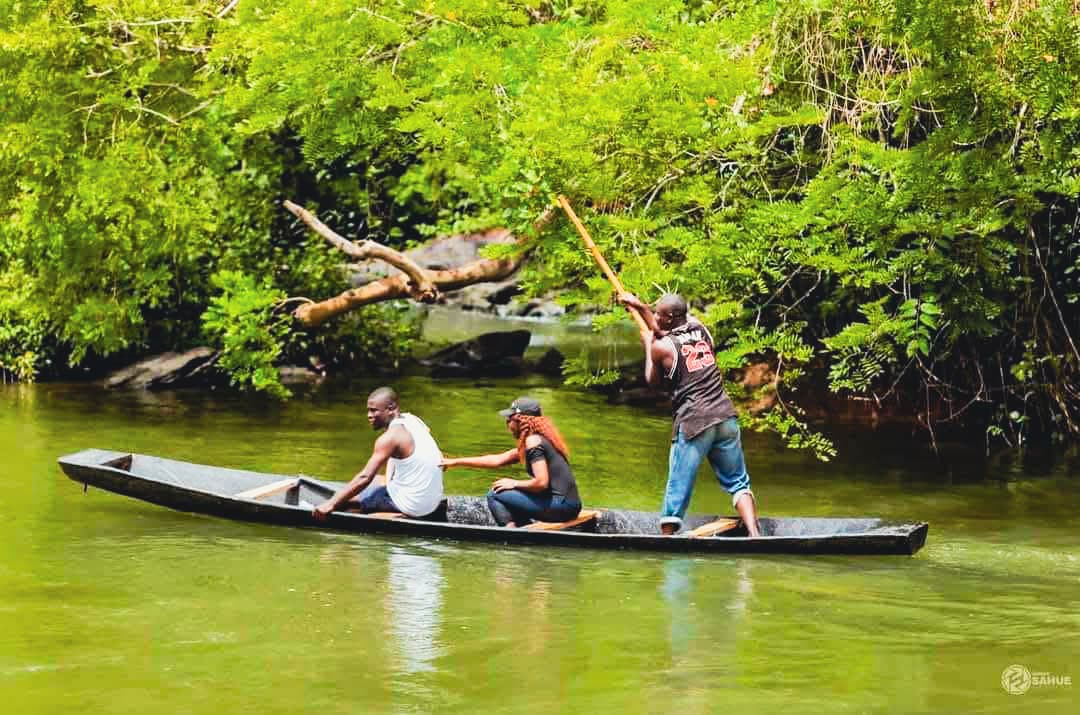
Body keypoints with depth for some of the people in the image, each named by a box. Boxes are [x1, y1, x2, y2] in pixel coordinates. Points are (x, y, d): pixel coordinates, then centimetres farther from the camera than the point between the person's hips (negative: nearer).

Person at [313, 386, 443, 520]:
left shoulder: (390, 437, -19)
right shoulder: (412, 420, 6)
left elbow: (365, 478, -23)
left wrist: (331, 504, -22)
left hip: (414, 507, -9)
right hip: (434, 500, 9)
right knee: (375, 482, 27)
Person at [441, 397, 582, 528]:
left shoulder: (533, 441, -11)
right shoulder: (539, 438, 18)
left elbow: (541, 482, -21)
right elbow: (497, 460, 22)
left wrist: (514, 483, -3)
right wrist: (455, 462, 23)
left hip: (560, 505, -9)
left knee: (495, 495, -4)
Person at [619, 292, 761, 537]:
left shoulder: (661, 347, -6)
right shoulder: (700, 329, 10)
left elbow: (653, 380, 14)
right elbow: (664, 331, 31)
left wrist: (648, 346, 26)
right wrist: (640, 306, 38)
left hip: (692, 424, -5)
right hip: (725, 417, 5)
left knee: (678, 489, 5)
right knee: (737, 482, 10)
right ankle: (754, 533, -5)